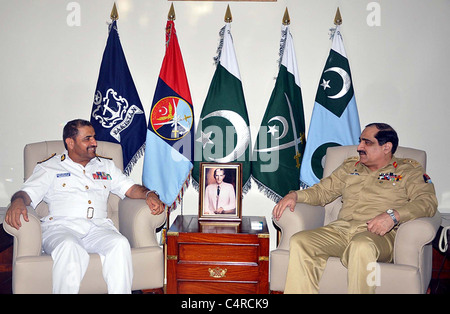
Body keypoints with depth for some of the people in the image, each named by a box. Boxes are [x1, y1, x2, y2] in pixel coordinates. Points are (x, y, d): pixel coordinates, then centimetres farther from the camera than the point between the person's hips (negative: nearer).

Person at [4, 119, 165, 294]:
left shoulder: (106, 166, 26)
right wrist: (17, 202, -17)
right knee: (69, 247, -37)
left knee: (120, 244, -31)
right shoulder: (49, 168, 18)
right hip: (61, 226, -2)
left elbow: (131, 188, 21)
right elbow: (27, 193, 8)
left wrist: (149, 195, -1)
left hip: (98, 227, 2)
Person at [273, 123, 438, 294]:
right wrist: (295, 195, 7)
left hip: (380, 234, -4)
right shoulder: (350, 166, 26)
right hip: (341, 227, 4)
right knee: (299, 242, -23)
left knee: (361, 246, -40)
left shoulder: (409, 170, 12)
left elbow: (427, 200, -3)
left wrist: (393, 215, -20)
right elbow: (322, 191, 27)